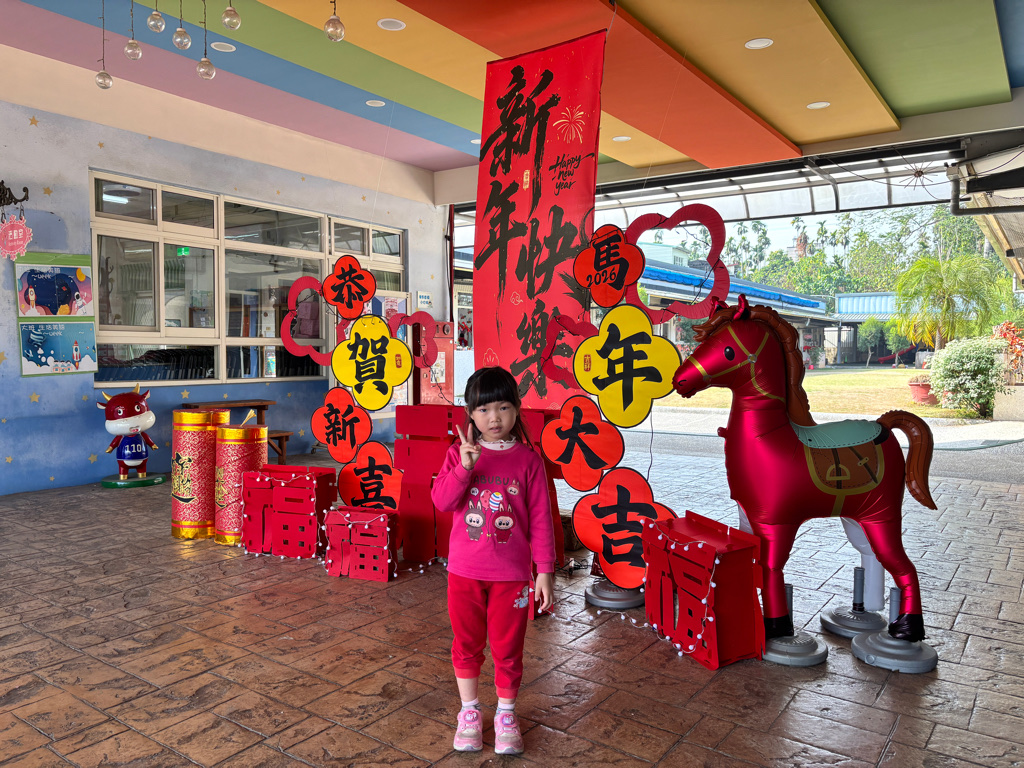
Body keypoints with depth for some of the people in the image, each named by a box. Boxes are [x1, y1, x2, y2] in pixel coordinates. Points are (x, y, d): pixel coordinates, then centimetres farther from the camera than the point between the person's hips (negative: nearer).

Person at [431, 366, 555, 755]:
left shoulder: (528, 460, -7)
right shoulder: (459, 453, -2)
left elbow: (541, 519, -5)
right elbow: (441, 500, -12)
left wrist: (544, 570, -5)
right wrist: (464, 466, -26)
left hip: (511, 574, -1)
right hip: (465, 570, 2)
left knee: (508, 647, 12)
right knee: (466, 643, 16)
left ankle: (506, 714, 34)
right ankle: (469, 712, 36)